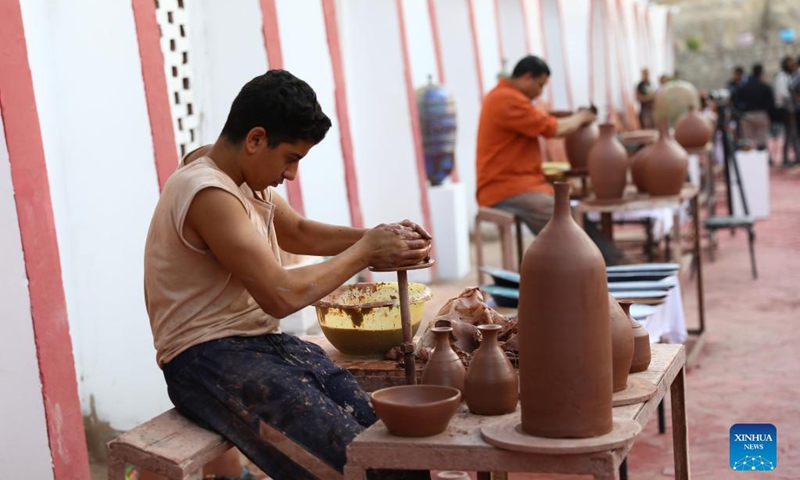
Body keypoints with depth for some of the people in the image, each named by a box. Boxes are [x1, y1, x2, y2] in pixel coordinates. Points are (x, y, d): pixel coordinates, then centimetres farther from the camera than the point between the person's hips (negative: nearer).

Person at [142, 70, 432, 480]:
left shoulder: (244, 178, 10)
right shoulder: (209, 194, -19)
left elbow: (299, 232, 24)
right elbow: (280, 296, -24)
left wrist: (377, 237, 7)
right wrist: (365, 252, -12)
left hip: (263, 342, 9)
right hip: (210, 357, -9)